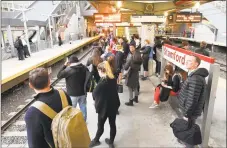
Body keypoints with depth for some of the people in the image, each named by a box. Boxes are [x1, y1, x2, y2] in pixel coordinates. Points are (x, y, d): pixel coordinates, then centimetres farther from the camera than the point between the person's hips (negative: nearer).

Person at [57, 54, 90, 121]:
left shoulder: (69, 69, -20)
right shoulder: (84, 68, -3)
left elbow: (59, 75, -11)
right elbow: (87, 79, 7)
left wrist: (64, 65, -7)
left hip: (73, 94, -5)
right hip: (83, 92, 6)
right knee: (83, 107, 19)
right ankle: (84, 120, 35)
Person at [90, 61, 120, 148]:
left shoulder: (102, 83, -27)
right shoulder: (113, 79, -4)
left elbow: (94, 94, -13)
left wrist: (96, 102, 9)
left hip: (104, 107, -6)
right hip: (113, 106, 6)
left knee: (100, 125, 16)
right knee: (112, 124, 18)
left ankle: (96, 141, 40)